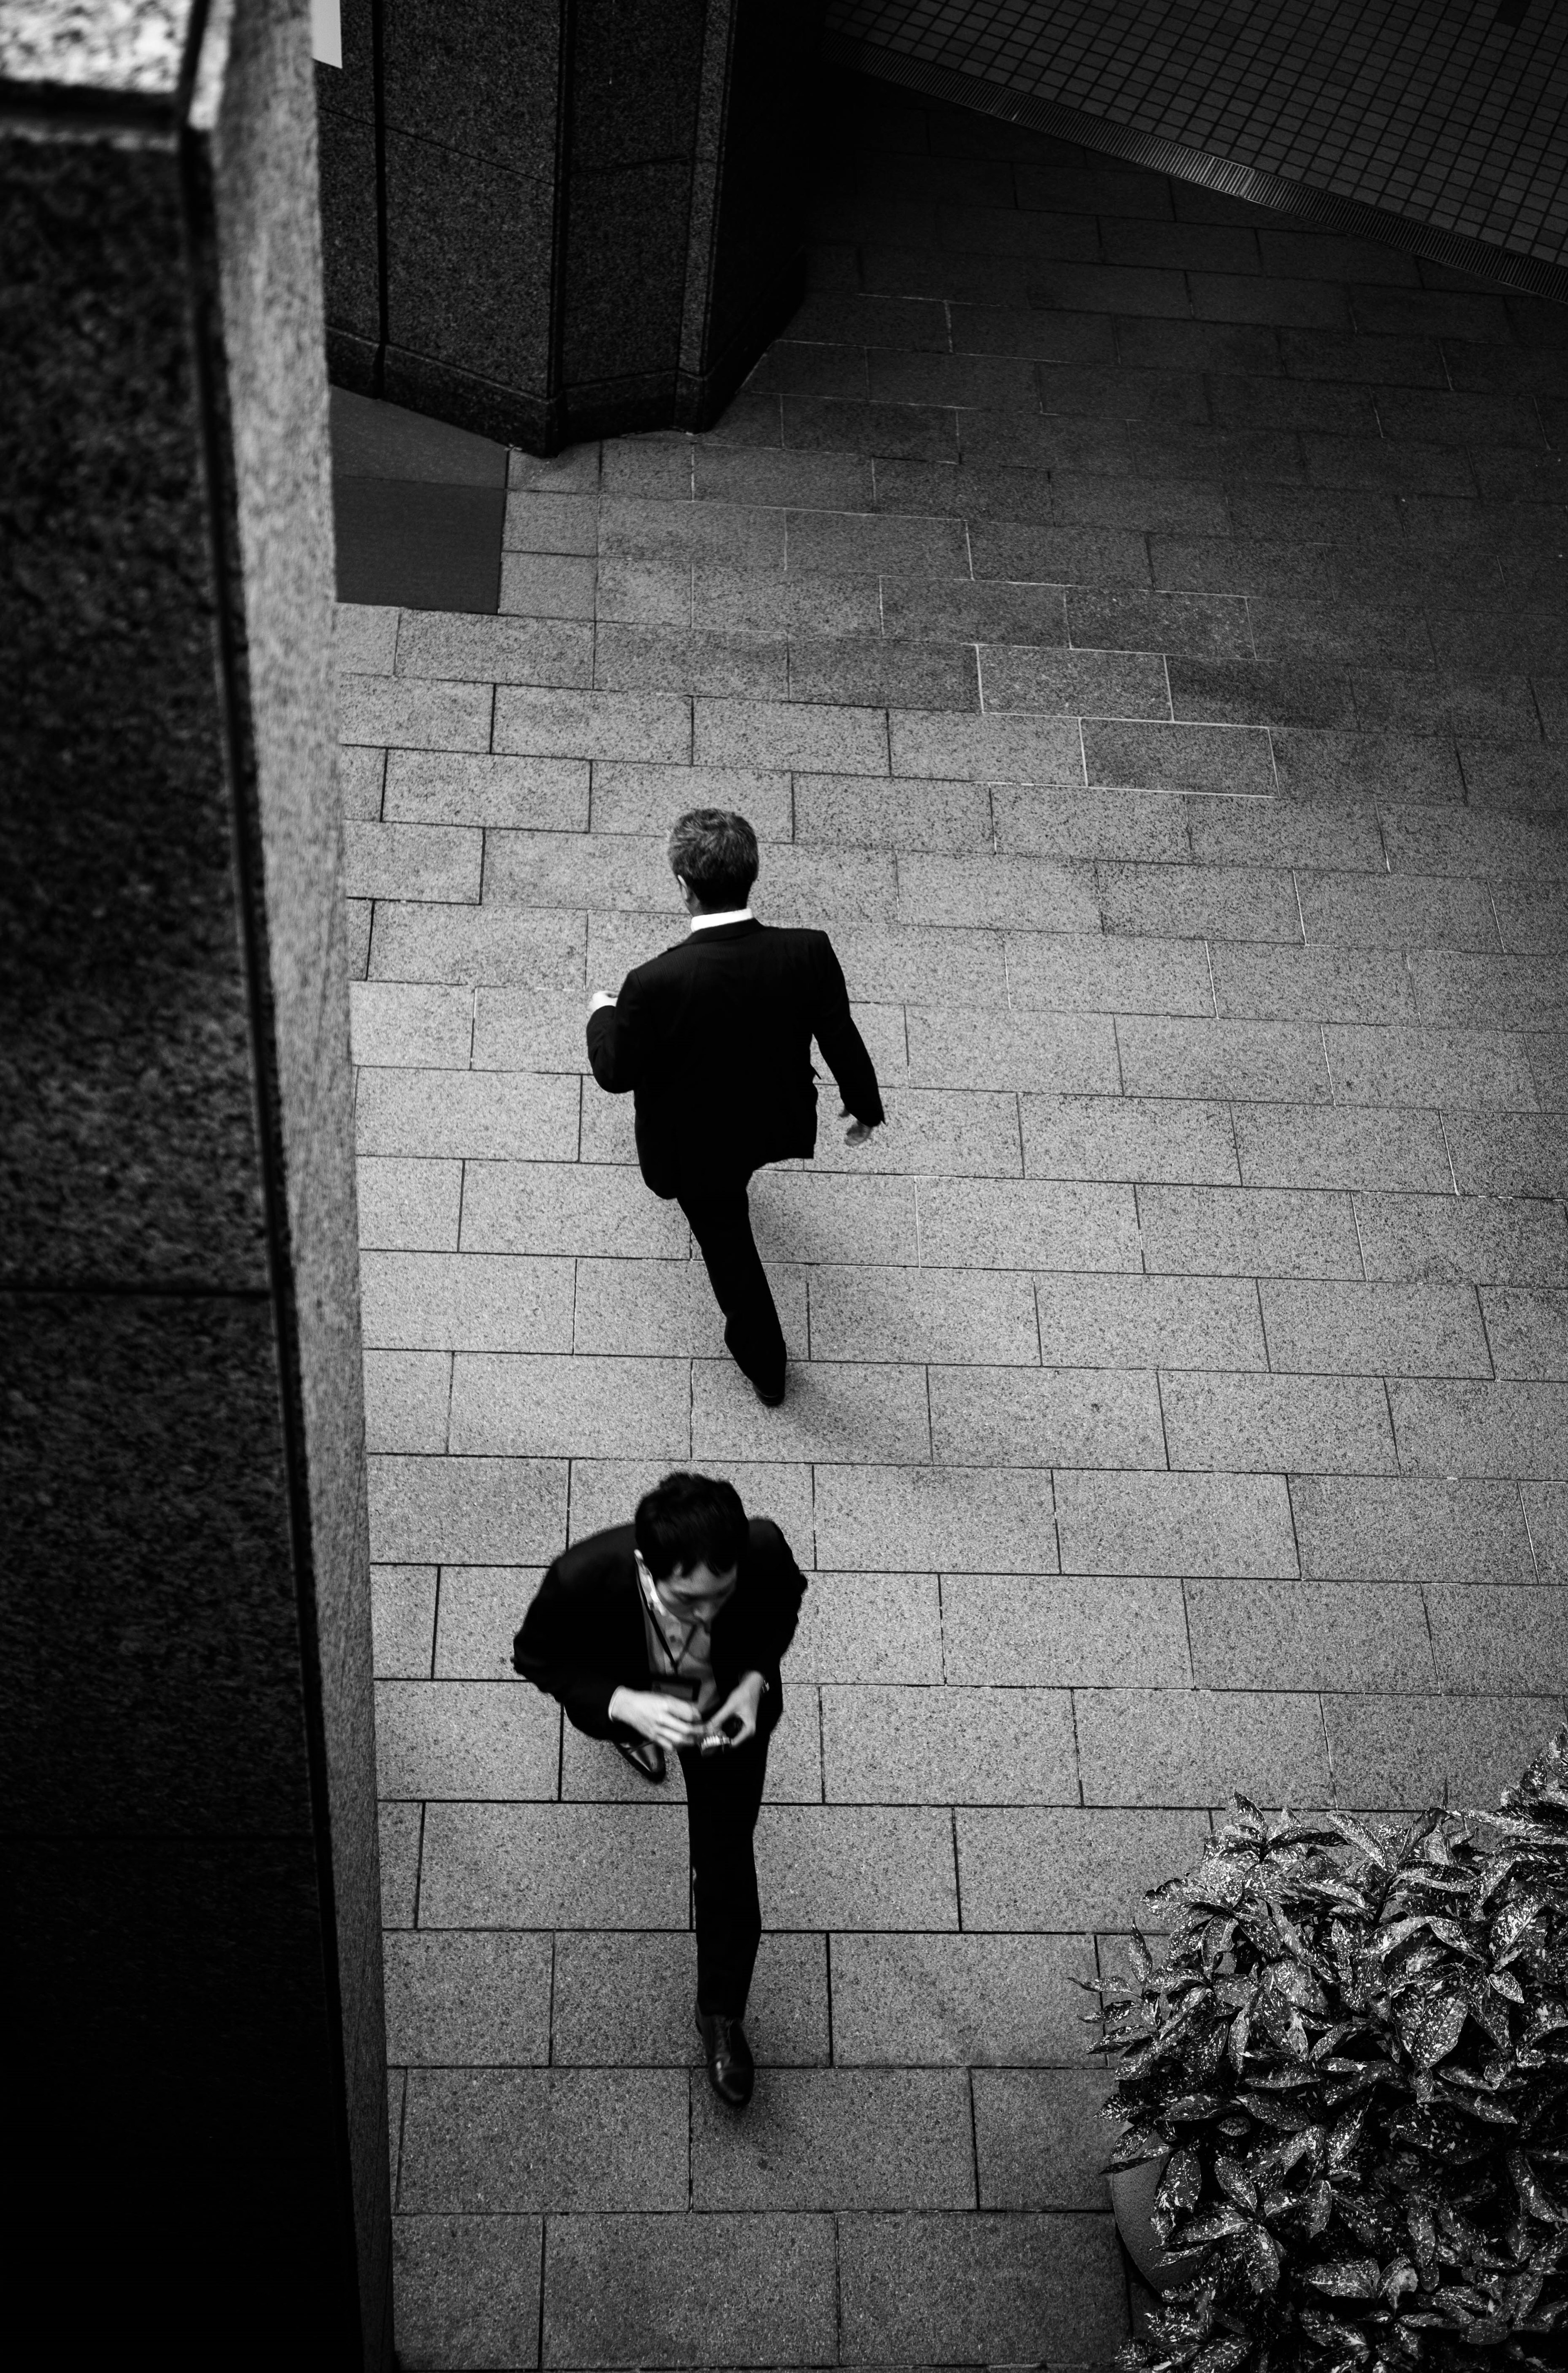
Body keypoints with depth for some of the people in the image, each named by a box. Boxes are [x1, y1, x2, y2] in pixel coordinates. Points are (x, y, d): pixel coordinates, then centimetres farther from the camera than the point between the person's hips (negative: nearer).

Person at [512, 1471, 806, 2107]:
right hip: (631, 1699, 1)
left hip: (728, 1705, -1)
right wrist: (624, 1707, -39)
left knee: (727, 1863, 3)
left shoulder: (763, 1549, -41)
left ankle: (721, 2014, 30)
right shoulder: (584, 1577, -46)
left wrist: (756, 1680, -29)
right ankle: (637, 1741, 76)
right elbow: (535, 1657, -23)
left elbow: (787, 1600, -14)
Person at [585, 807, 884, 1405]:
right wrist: (865, 1106, 9)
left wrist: (603, 1015, 3)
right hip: (780, 1127, 3)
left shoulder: (655, 984, -37)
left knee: (728, 1246, 24)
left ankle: (766, 1369, 45)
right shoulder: (808, 953, -28)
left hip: (697, 1148, -3)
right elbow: (842, 1041, -11)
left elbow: (617, 1075, -18)